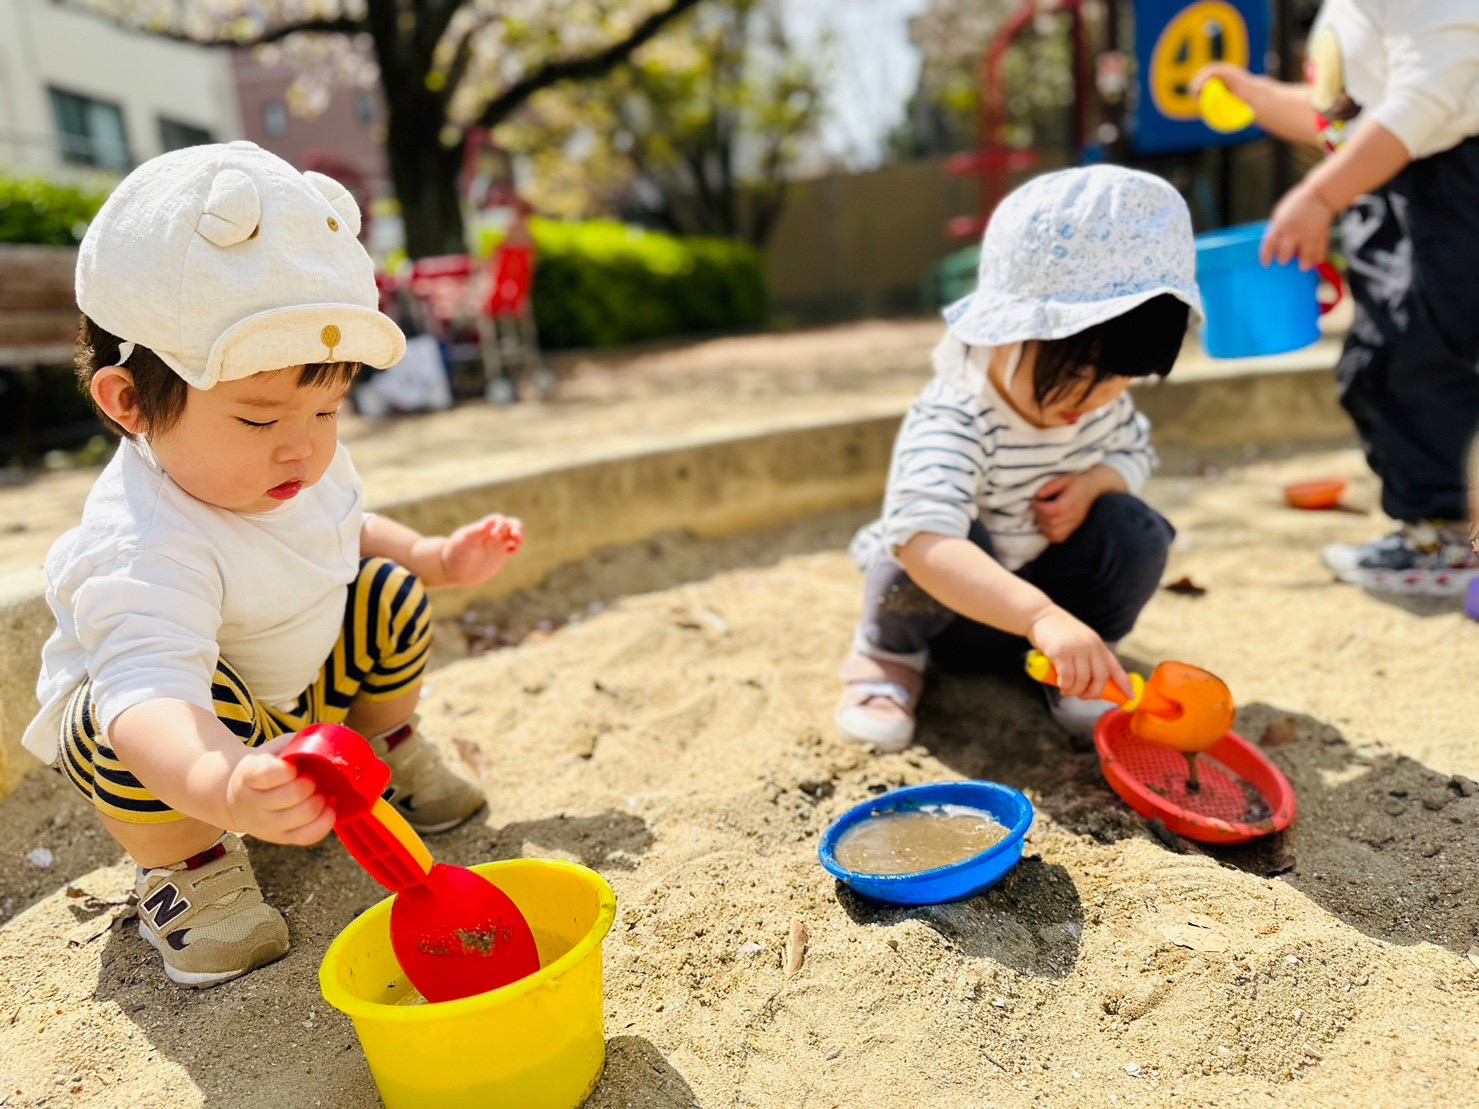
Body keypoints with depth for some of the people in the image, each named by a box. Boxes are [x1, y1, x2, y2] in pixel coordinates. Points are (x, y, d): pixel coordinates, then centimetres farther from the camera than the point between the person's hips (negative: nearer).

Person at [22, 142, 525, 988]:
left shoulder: (306, 468, -12)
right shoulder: (144, 553, -40)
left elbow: (344, 532, 11)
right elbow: (151, 696, -56)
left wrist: (436, 557, -5)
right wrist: (228, 787, -78)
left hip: (300, 689, 7)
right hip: (183, 731, -7)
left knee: (389, 593, -5)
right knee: (205, 705, -38)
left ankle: (386, 749, 18)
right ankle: (184, 864, -9)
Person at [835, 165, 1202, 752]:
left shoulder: (1102, 397, -12)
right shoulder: (952, 423, -36)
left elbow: (1134, 454, 8)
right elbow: (923, 543, -53)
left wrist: (1096, 482, -19)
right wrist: (1044, 618, -65)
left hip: (1049, 584, 5)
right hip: (949, 598, -5)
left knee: (1134, 529, -20)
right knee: (926, 561, -37)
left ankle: (1091, 655, 5)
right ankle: (889, 654, -5)